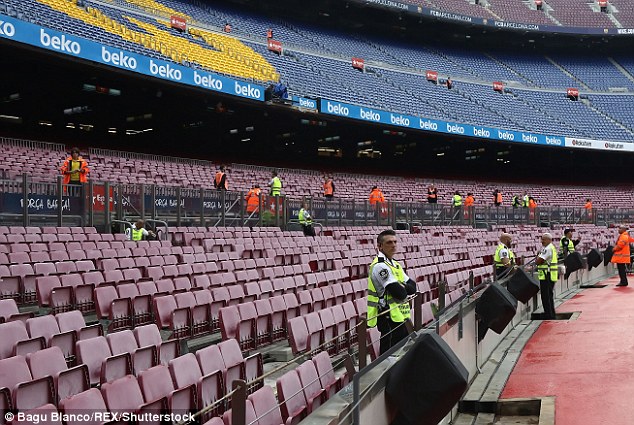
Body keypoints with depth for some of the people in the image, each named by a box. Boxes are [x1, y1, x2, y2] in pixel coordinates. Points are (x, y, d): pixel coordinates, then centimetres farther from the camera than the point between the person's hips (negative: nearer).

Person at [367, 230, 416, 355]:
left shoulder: (395, 264, 15)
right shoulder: (380, 266, -17)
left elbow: (412, 287, 9)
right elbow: (400, 293, -24)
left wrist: (402, 287, -11)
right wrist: (403, 288, -2)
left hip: (401, 316, 10)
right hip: (390, 319, -10)